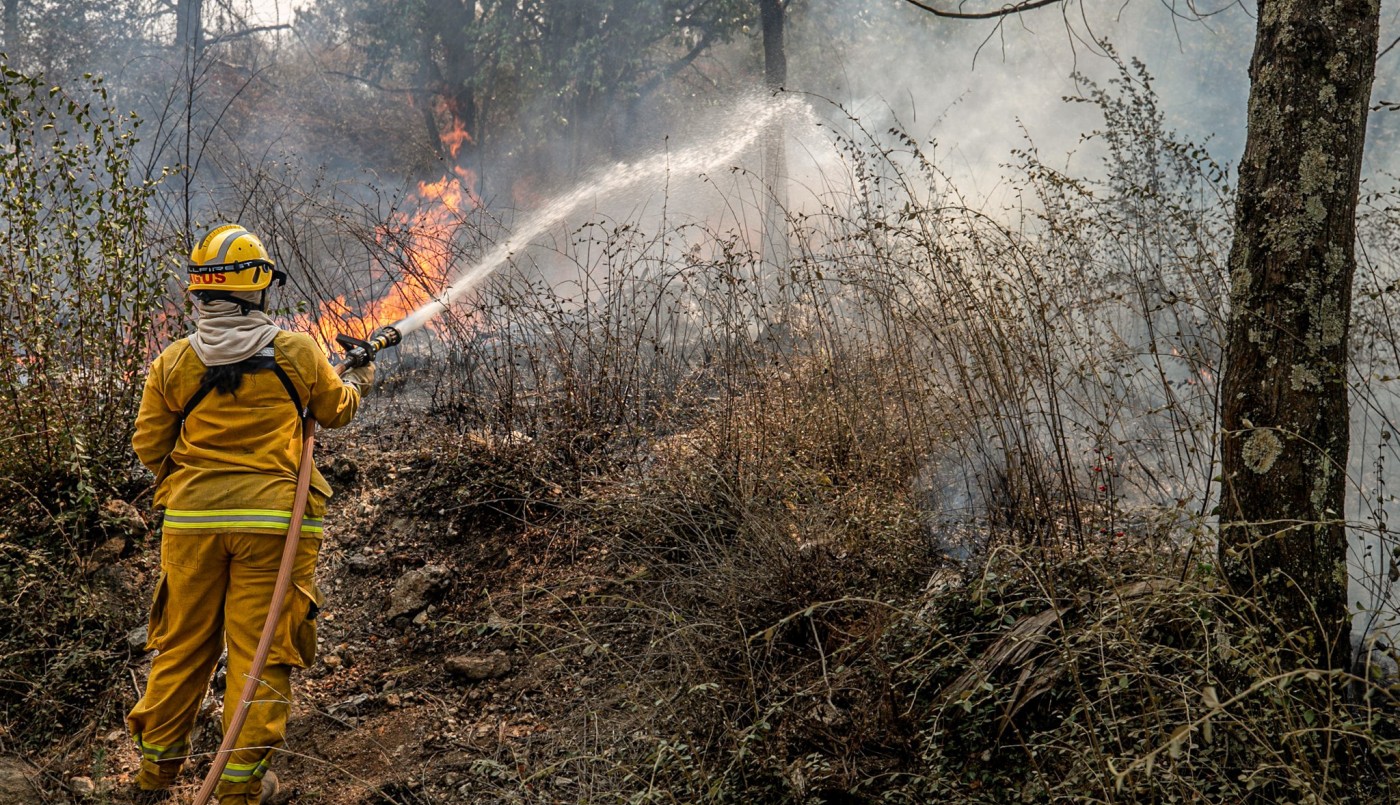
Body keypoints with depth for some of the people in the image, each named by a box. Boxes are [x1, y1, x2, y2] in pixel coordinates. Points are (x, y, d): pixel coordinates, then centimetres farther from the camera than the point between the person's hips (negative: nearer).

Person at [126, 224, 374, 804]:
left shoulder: (173, 362, 0)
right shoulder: (297, 353, -4)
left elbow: (149, 446, 6)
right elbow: (334, 410, 14)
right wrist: (356, 383, 35)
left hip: (192, 519, 3)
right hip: (273, 521, -3)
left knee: (182, 647, 15)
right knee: (261, 652, 3)